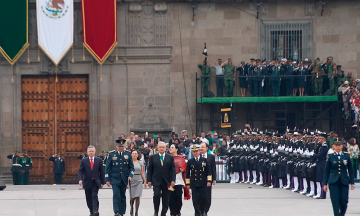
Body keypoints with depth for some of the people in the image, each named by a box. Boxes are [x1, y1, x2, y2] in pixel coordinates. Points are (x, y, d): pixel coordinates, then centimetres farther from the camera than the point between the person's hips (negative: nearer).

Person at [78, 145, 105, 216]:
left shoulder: (99, 160, 2)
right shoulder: (83, 160, 2)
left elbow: (102, 172, 5)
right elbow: (80, 171, -3)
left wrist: (102, 182, 3)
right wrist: (80, 179, -20)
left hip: (96, 182, -2)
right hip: (87, 182, 2)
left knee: (94, 196, -16)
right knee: (89, 199, 6)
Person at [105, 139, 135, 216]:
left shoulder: (128, 154, 6)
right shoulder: (111, 154, 1)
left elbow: (131, 167, 9)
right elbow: (107, 168, 1)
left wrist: (130, 175, -8)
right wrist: (107, 179, -4)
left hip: (124, 179, 3)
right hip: (115, 179, -3)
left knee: (123, 196, 8)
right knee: (116, 195, -14)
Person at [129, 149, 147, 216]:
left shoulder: (140, 163, 9)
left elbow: (142, 173, 12)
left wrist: (145, 181, 8)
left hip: (139, 181, 1)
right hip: (131, 181, -1)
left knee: (137, 197, -7)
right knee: (132, 197, 0)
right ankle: (131, 209, 27)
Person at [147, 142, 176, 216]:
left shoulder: (170, 157, 8)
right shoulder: (153, 157, 7)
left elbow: (173, 170, 5)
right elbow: (149, 170, 7)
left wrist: (173, 180, -5)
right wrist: (149, 180, 0)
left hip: (166, 181, 1)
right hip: (156, 181, -1)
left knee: (166, 199, 2)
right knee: (156, 195, -17)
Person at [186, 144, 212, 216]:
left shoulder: (205, 160, 5)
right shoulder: (190, 162, 6)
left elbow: (208, 171, 7)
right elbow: (187, 173, 9)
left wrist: (209, 180, -2)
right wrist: (188, 183, 5)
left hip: (202, 183, 0)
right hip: (194, 184, 0)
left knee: (203, 198, -1)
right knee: (195, 199, -2)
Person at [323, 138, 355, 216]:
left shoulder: (347, 155, 4)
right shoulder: (330, 156, 1)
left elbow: (351, 170, 9)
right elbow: (326, 171, 4)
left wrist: (352, 182, 5)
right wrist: (325, 184, 1)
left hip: (344, 182, 1)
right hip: (333, 183, -1)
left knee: (344, 202, 0)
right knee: (335, 202, -7)